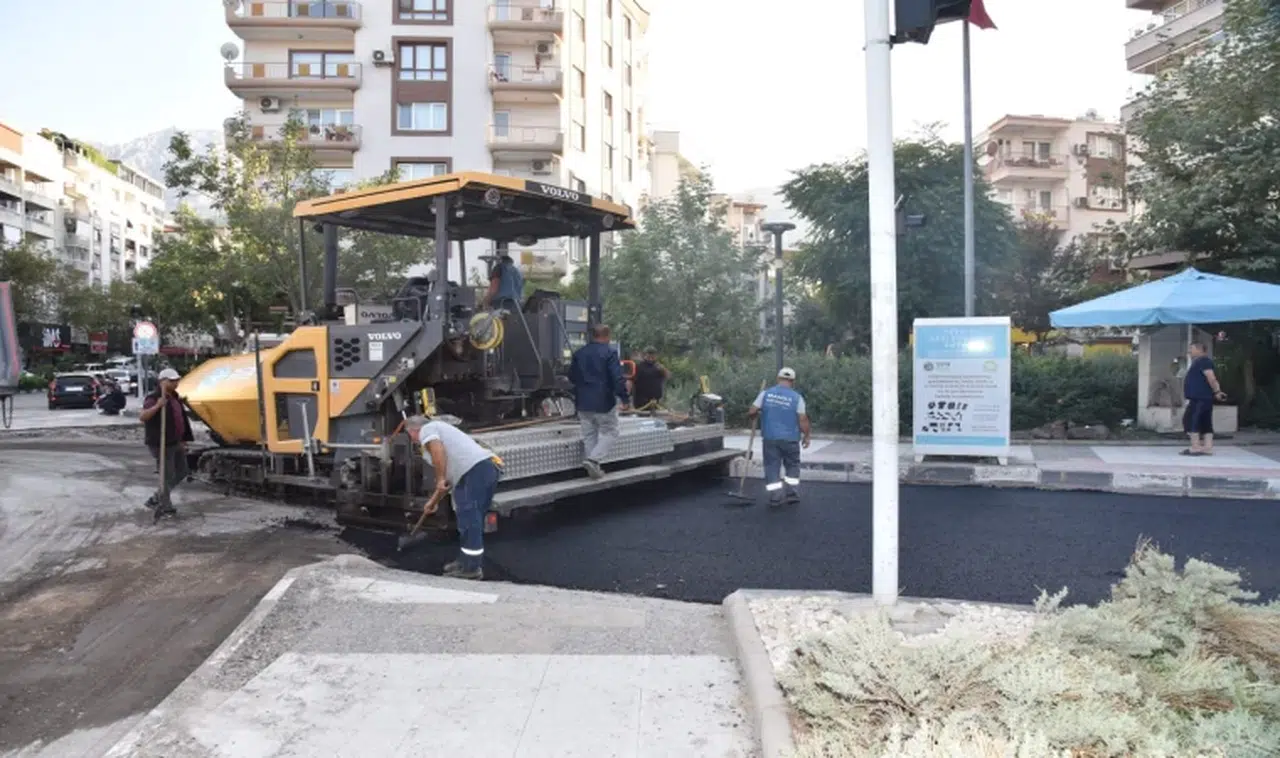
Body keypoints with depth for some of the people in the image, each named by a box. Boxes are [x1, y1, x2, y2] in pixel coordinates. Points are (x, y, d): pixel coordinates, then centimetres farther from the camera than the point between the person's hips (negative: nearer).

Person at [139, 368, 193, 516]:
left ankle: (155, 499, 28)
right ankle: (164, 507, 14)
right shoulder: (154, 399, -16)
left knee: (181, 474, 15)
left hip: (176, 443, 9)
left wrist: (183, 440, 21)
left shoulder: (174, 397, 11)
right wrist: (157, 406, -45)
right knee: (167, 477, -2)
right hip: (161, 444, -9)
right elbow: (142, 417, -32)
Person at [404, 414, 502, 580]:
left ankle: (471, 568, -1)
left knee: (469, 520, -5)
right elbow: (451, 474, 37)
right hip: (489, 468, 10)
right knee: (472, 520, 19)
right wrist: (434, 501, 41)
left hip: (476, 471, -10)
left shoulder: (427, 429, 8)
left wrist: (440, 480, -10)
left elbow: (438, 452, -16)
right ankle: (468, 561, 29)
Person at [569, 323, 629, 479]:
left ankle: (594, 468, 11)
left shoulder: (579, 353, 8)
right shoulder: (610, 353, -12)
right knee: (609, 432, 6)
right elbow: (618, 378, -18)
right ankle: (593, 459, -12)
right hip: (604, 402, -6)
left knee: (589, 434, 12)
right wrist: (624, 397, -11)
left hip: (583, 402, 6)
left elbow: (572, 377, 16)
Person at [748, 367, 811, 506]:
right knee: (792, 466, 17)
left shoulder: (765, 393, -1)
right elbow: (803, 420, -7)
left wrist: (757, 415, 21)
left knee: (772, 467, 7)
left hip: (770, 438, 1)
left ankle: (775, 498, 5)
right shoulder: (797, 397, -5)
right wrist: (806, 436, 7)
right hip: (790, 438, -1)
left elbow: (751, 412, -2)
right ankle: (793, 494, 17)